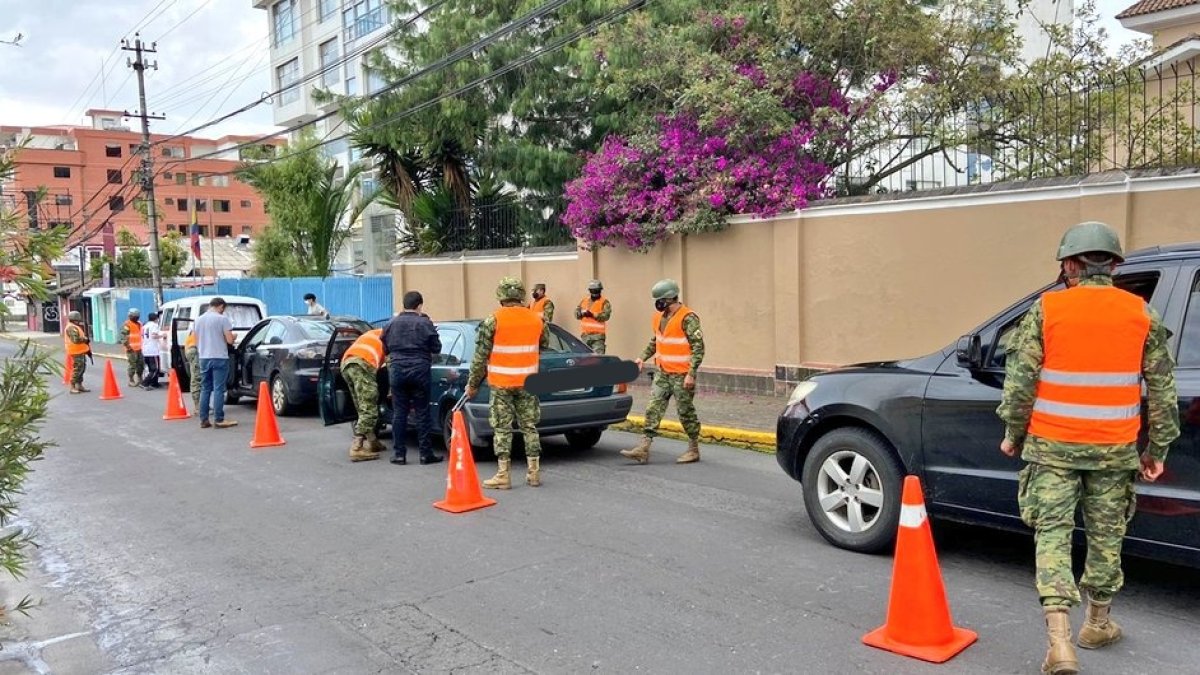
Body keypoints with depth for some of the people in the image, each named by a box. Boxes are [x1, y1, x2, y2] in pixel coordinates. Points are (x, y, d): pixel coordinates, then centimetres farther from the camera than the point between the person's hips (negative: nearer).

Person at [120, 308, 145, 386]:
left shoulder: (139, 324, 17)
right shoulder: (127, 324, -9)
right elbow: (123, 335, -16)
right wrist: (127, 345, -21)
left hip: (139, 348, 8)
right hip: (131, 349, -8)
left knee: (141, 364, 10)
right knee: (132, 365, -5)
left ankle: (139, 379, 23)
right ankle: (131, 381, 3)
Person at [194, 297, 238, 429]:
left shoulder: (199, 320, 10)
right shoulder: (222, 319, -9)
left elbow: (197, 342, 16)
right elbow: (229, 340, -12)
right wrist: (233, 336, 9)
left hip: (204, 358, 6)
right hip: (219, 358, -6)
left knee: (205, 389, 11)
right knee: (218, 389, -5)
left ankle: (204, 420, 11)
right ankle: (219, 420, -6)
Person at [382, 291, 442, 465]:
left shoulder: (392, 323, 5)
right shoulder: (424, 323, -6)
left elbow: (386, 347, 15)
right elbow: (436, 348, 0)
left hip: (397, 371, 3)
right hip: (419, 371, -3)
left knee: (399, 413, 7)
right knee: (422, 413, 2)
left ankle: (399, 454, 8)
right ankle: (426, 454, 5)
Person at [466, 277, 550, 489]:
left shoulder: (493, 320, -9)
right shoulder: (537, 319, 2)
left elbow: (481, 356, -7)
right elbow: (545, 345, 16)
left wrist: (472, 384, 2)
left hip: (501, 383, -3)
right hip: (527, 382, 3)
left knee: (502, 429, 3)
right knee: (529, 426, 11)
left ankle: (503, 475, 5)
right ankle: (534, 472, 14)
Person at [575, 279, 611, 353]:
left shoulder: (604, 302, -1)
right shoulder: (584, 301, 16)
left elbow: (606, 316, -15)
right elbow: (576, 313, 9)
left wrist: (593, 315, -24)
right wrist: (582, 313, -14)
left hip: (598, 334, -5)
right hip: (585, 334, 6)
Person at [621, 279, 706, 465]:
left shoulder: (688, 318, -15)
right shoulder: (659, 318, 10)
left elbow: (698, 347, -17)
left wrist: (691, 374, -22)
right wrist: (642, 358, 12)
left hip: (682, 375, -7)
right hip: (663, 373, 7)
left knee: (686, 412, 3)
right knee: (653, 410, 2)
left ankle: (694, 450, 17)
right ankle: (643, 449, 1)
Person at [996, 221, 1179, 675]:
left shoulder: (1047, 309, -6)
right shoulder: (1141, 314, 2)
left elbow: (1020, 378, -6)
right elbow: (1162, 388, 6)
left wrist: (1013, 433, 6)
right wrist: (1157, 449, 15)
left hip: (1052, 445, -2)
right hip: (1114, 449, 2)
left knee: (1052, 534, 1)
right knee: (1106, 535, 16)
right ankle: (1098, 624, 33)